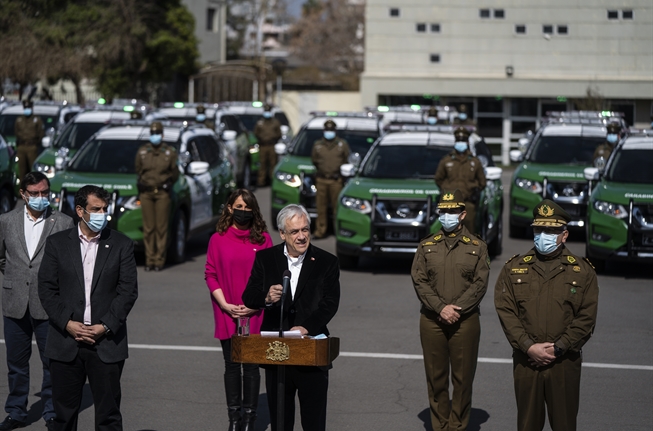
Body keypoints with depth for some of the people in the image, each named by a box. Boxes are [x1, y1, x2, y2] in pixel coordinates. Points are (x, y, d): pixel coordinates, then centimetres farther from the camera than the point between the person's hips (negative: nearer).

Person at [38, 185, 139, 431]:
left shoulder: (121, 245, 3)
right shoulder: (57, 243, 5)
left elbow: (128, 291, -1)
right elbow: (46, 288, 2)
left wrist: (105, 327, -10)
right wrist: (67, 323, -9)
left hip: (107, 342, -1)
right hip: (66, 341, 1)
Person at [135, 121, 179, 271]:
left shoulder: (170, 152, 4)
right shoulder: (142, 151, 8)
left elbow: (175, 173, 9)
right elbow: (138, 170, 15)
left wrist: (167, 184, 5)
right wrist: (142, 185, 9)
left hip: (163, 193, -1)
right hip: (146, 193, 1)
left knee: (161, 227, -3)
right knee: (148, 228, 0)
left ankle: (159, 260, 0)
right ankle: (149, 260, 4)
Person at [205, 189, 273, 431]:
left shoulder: (263, 239, 2)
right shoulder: (218, 239, 3)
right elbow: (210, 274, 3)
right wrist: (226, 305, -8)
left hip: (254, 315, -1)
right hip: (226, 314, 1)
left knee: (251, 366, 1)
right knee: (231, 366, 7)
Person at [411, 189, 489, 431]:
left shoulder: (477, 247, 6)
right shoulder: (426, 246, 9)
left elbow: (480, 284, -2)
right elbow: (419, 281, 0)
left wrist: (457, 309, -14)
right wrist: (441, 308, -13)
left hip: (465, 321, -1)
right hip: (431, 321, 1)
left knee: (463, 378, 1)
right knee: (436, 377, 5)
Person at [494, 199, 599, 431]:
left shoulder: (582, 271, 3)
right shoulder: (513, 268, 7)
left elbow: (586, 319, -4)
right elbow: (505, 311, -2)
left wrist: (558, 348, -13)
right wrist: (529, 347, -13)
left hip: (565, 362, -1)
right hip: (525, 360, 1)